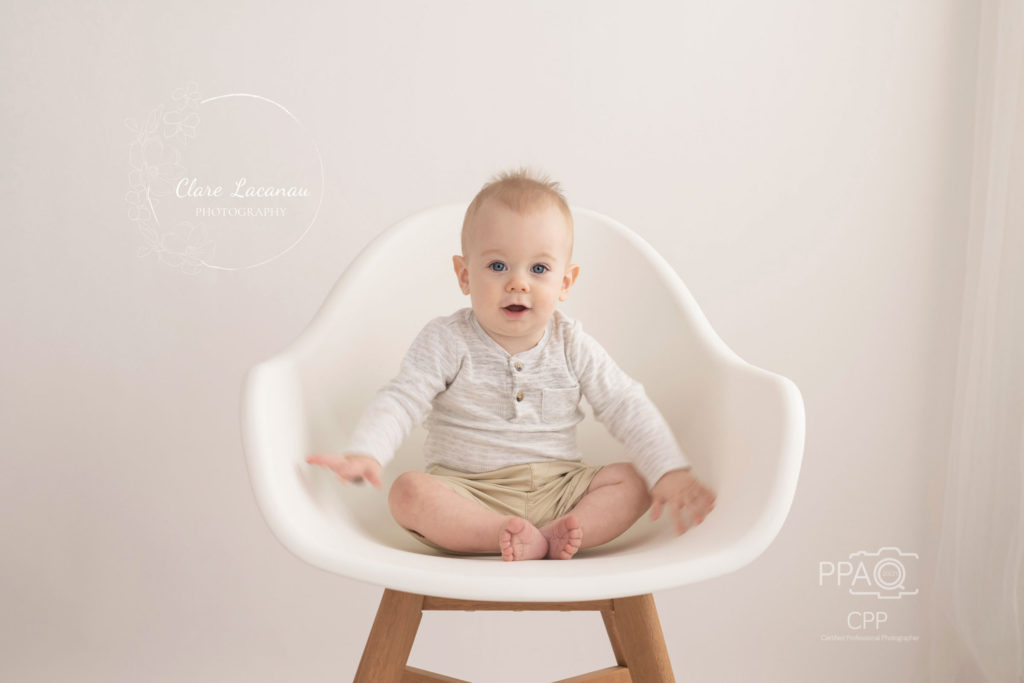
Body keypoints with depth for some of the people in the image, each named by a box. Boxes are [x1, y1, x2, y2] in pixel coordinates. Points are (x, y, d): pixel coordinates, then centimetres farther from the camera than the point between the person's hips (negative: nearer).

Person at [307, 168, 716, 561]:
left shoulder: (571, 346, 0)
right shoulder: (446, 342, -6)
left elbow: (627, 407, 0)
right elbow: (399, 402, -14)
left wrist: (671, 472, -13)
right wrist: (364, 454, -34)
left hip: (558, 489, 3)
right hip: (468, 495, -2)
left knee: (633, 481, -16)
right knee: (410, 493, -30)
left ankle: (555, 536, -32)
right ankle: (526, 540, -35)